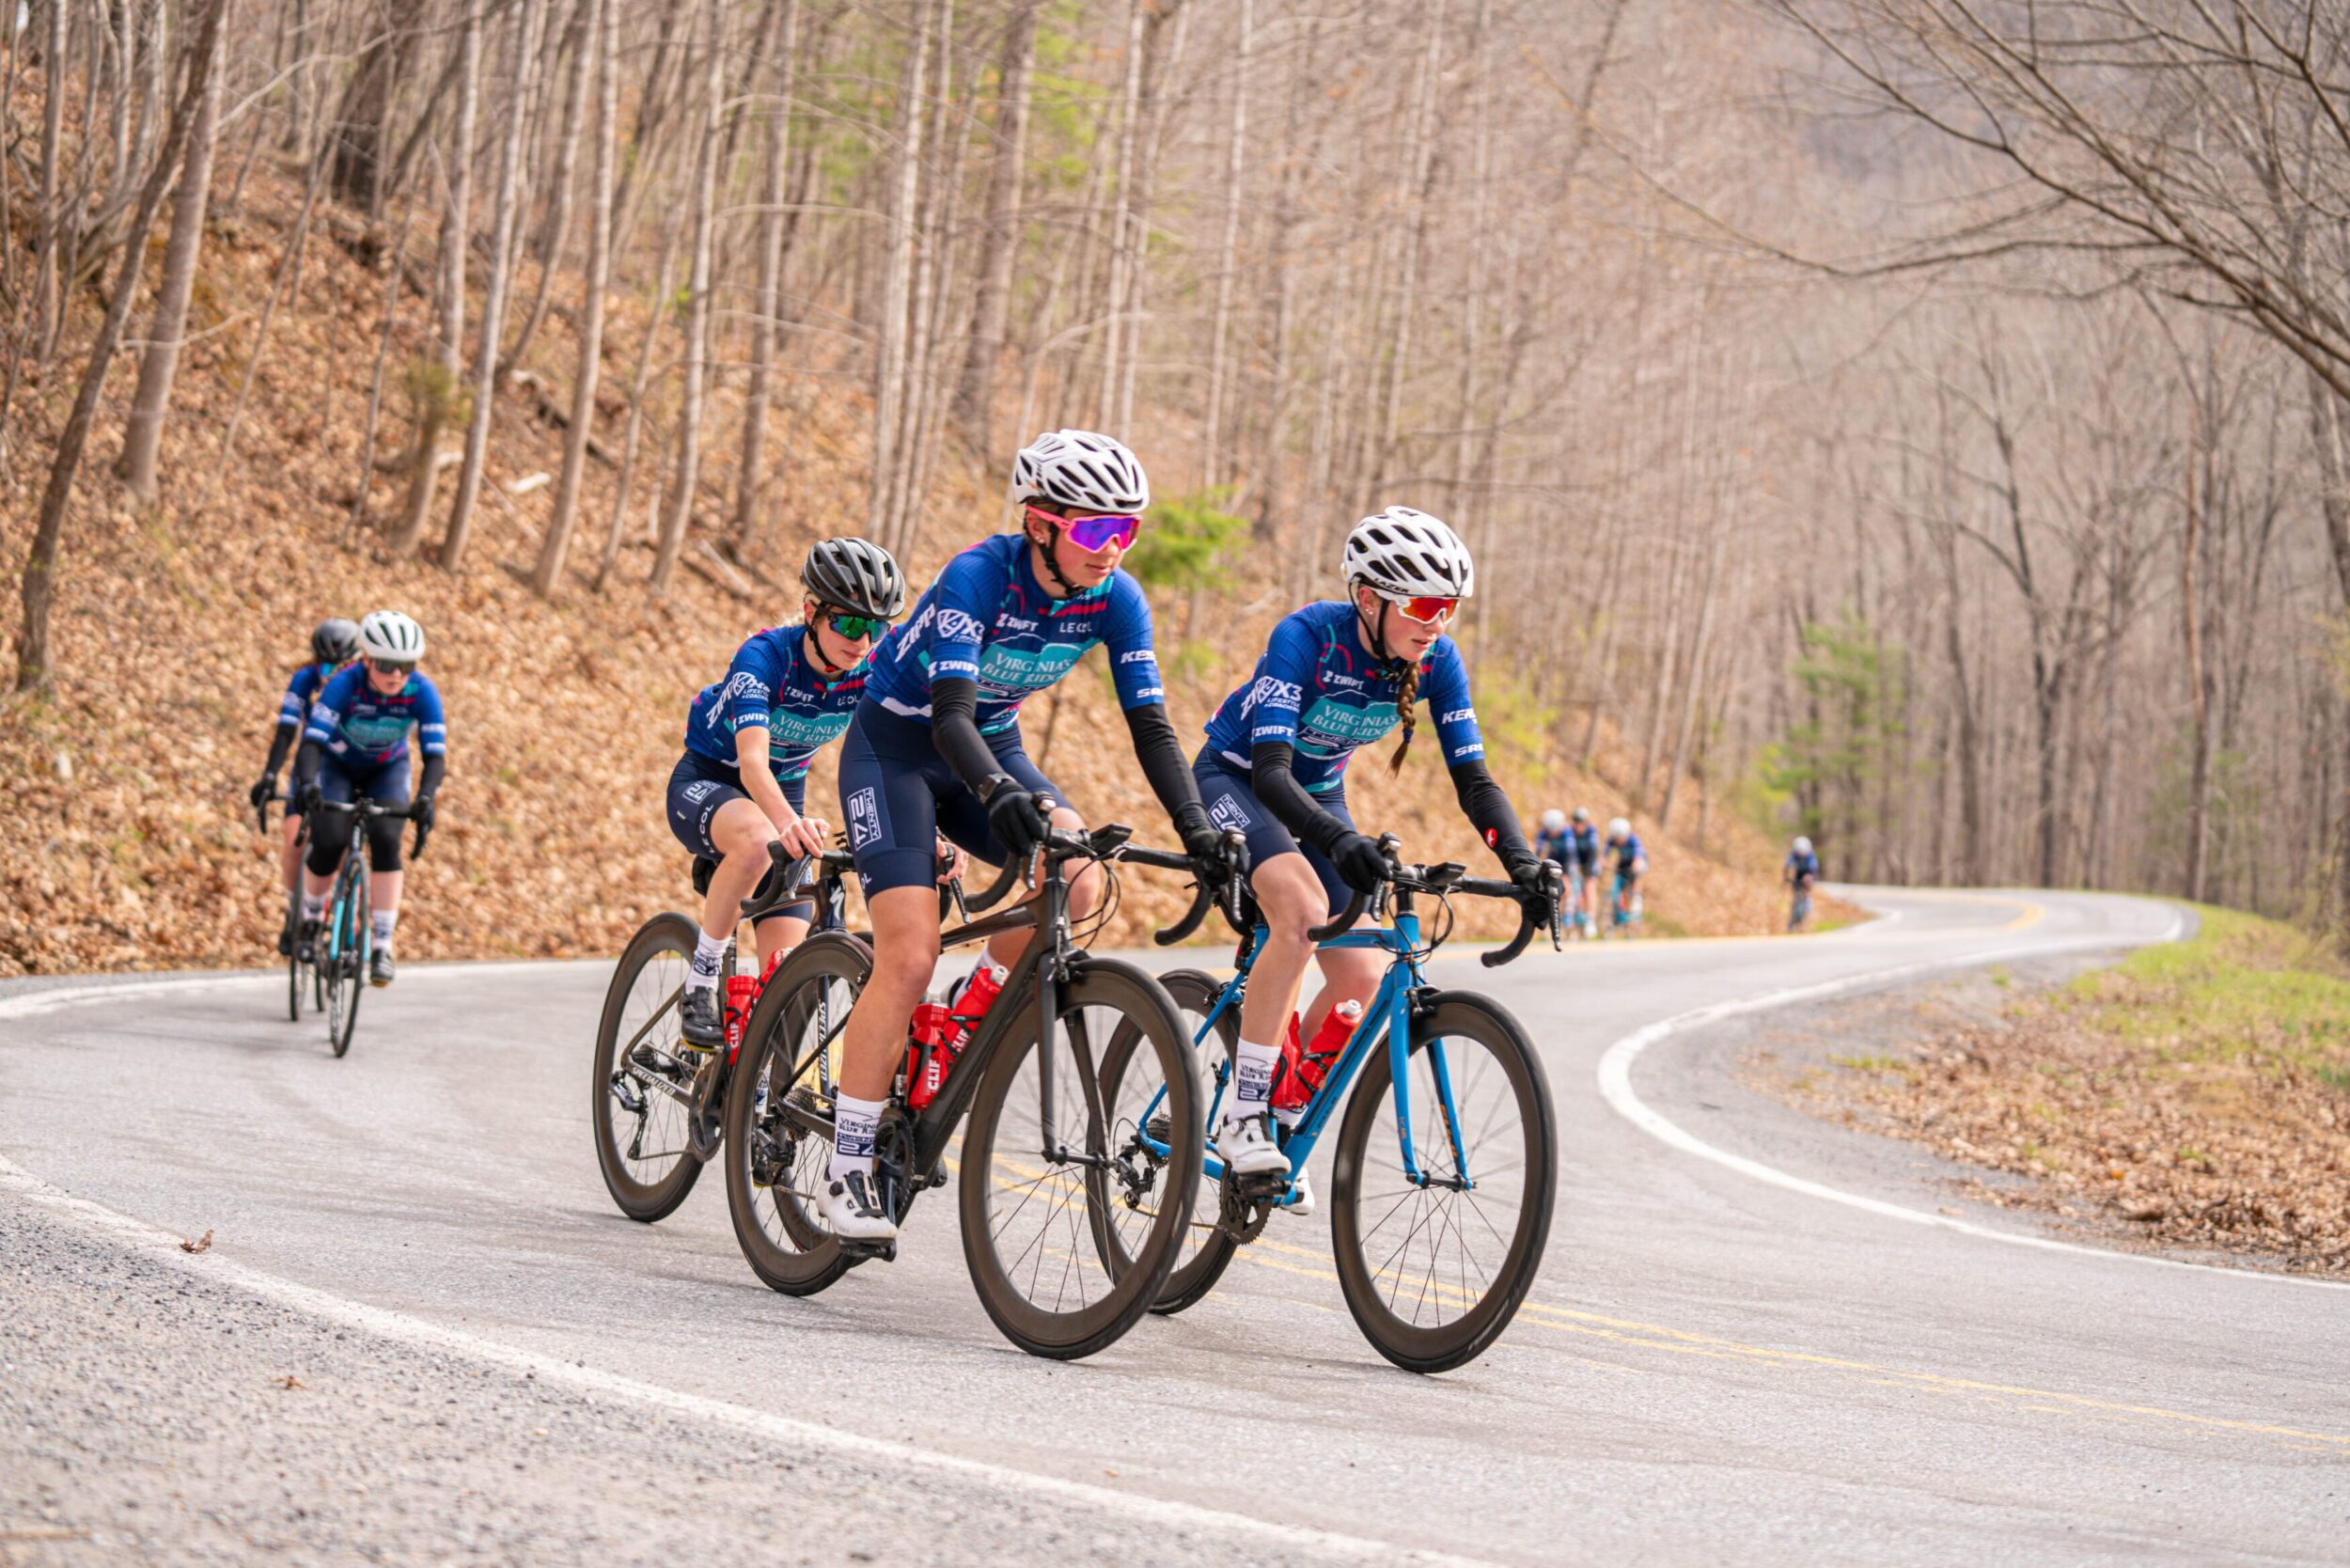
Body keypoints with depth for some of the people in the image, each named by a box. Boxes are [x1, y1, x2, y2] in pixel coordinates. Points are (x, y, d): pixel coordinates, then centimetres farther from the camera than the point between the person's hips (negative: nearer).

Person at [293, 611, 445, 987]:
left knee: (385, 840, -23)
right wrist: (307, 784, -59)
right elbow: (312, 741, -40)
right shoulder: (344, 685, -32)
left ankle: (382, 947, -18)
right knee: (328, 842, -21)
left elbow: (435, 755, -30)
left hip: (387, 771, 1)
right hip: (338, 765, -1)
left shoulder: (422, 692, -27)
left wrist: (425, 797, -49)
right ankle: (310, 920, 9)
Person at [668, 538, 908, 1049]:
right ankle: (699, 985, -23)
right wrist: (789, 822, -62)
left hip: (785, 792, 4)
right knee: (756, 839, -41)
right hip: (706, 783, -4)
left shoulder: (873, 672, -16)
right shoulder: (766, 656, -29)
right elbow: (753, 759, -42)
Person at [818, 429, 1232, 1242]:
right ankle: (846, 1175, -11)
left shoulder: (1115, 597, -12)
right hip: (895, 745, -5)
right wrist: (999, 794, -55)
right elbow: (950, 715, -37)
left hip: (991, 744, 5)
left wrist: (1196, 828, -25)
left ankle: (976, 1005, 3)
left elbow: (1150, 723, -12)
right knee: (909, 959, -18)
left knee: (1077, 879, -25)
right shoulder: (980, 576, -28)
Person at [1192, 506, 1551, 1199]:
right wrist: (1339, 841, -56)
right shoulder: (1307, 637, -31)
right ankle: (1241, 1115, -29)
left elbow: (1472, 779, -15)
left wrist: (1521, 861, -32)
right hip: (1234, 779, -6)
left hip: (1318, 795, 6)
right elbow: (1271, 769, -39)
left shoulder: (1437, 661, -17)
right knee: (1303, 906, -34)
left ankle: (1283, 1113, 12)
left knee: (1362, 977, -11)